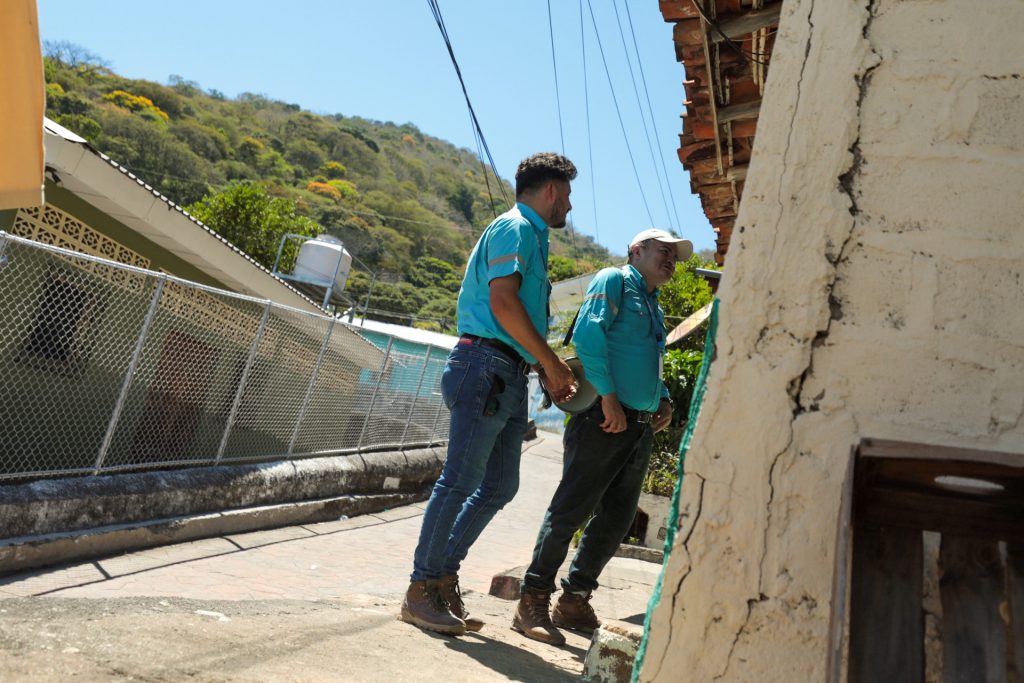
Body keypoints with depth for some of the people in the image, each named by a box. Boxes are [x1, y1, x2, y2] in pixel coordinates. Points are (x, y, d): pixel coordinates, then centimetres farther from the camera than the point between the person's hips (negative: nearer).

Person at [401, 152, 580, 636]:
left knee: (499, 486, 10)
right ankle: (422, 590, -2)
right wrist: (551, 362, -11)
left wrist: (548, 372, 19)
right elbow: (502, 303, -17)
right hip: (487, 366, -10)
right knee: (460, 481, -9)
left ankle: (444, 576, 17)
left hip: (510, 378, 10)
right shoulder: (515, 228, -4)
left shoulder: (531, 237, 26)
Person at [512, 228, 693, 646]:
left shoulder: (653, 307, 26)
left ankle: (574, 600, 21)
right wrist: (608, 396, -20)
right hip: (604, 420, -9)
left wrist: (663, 399, 12)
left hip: (640, 427, 9)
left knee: (616, 520, 10)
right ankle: (533, 603, 0)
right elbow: (588, 334, -15)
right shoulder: (614, 281, 0)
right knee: (570, 510, -7)